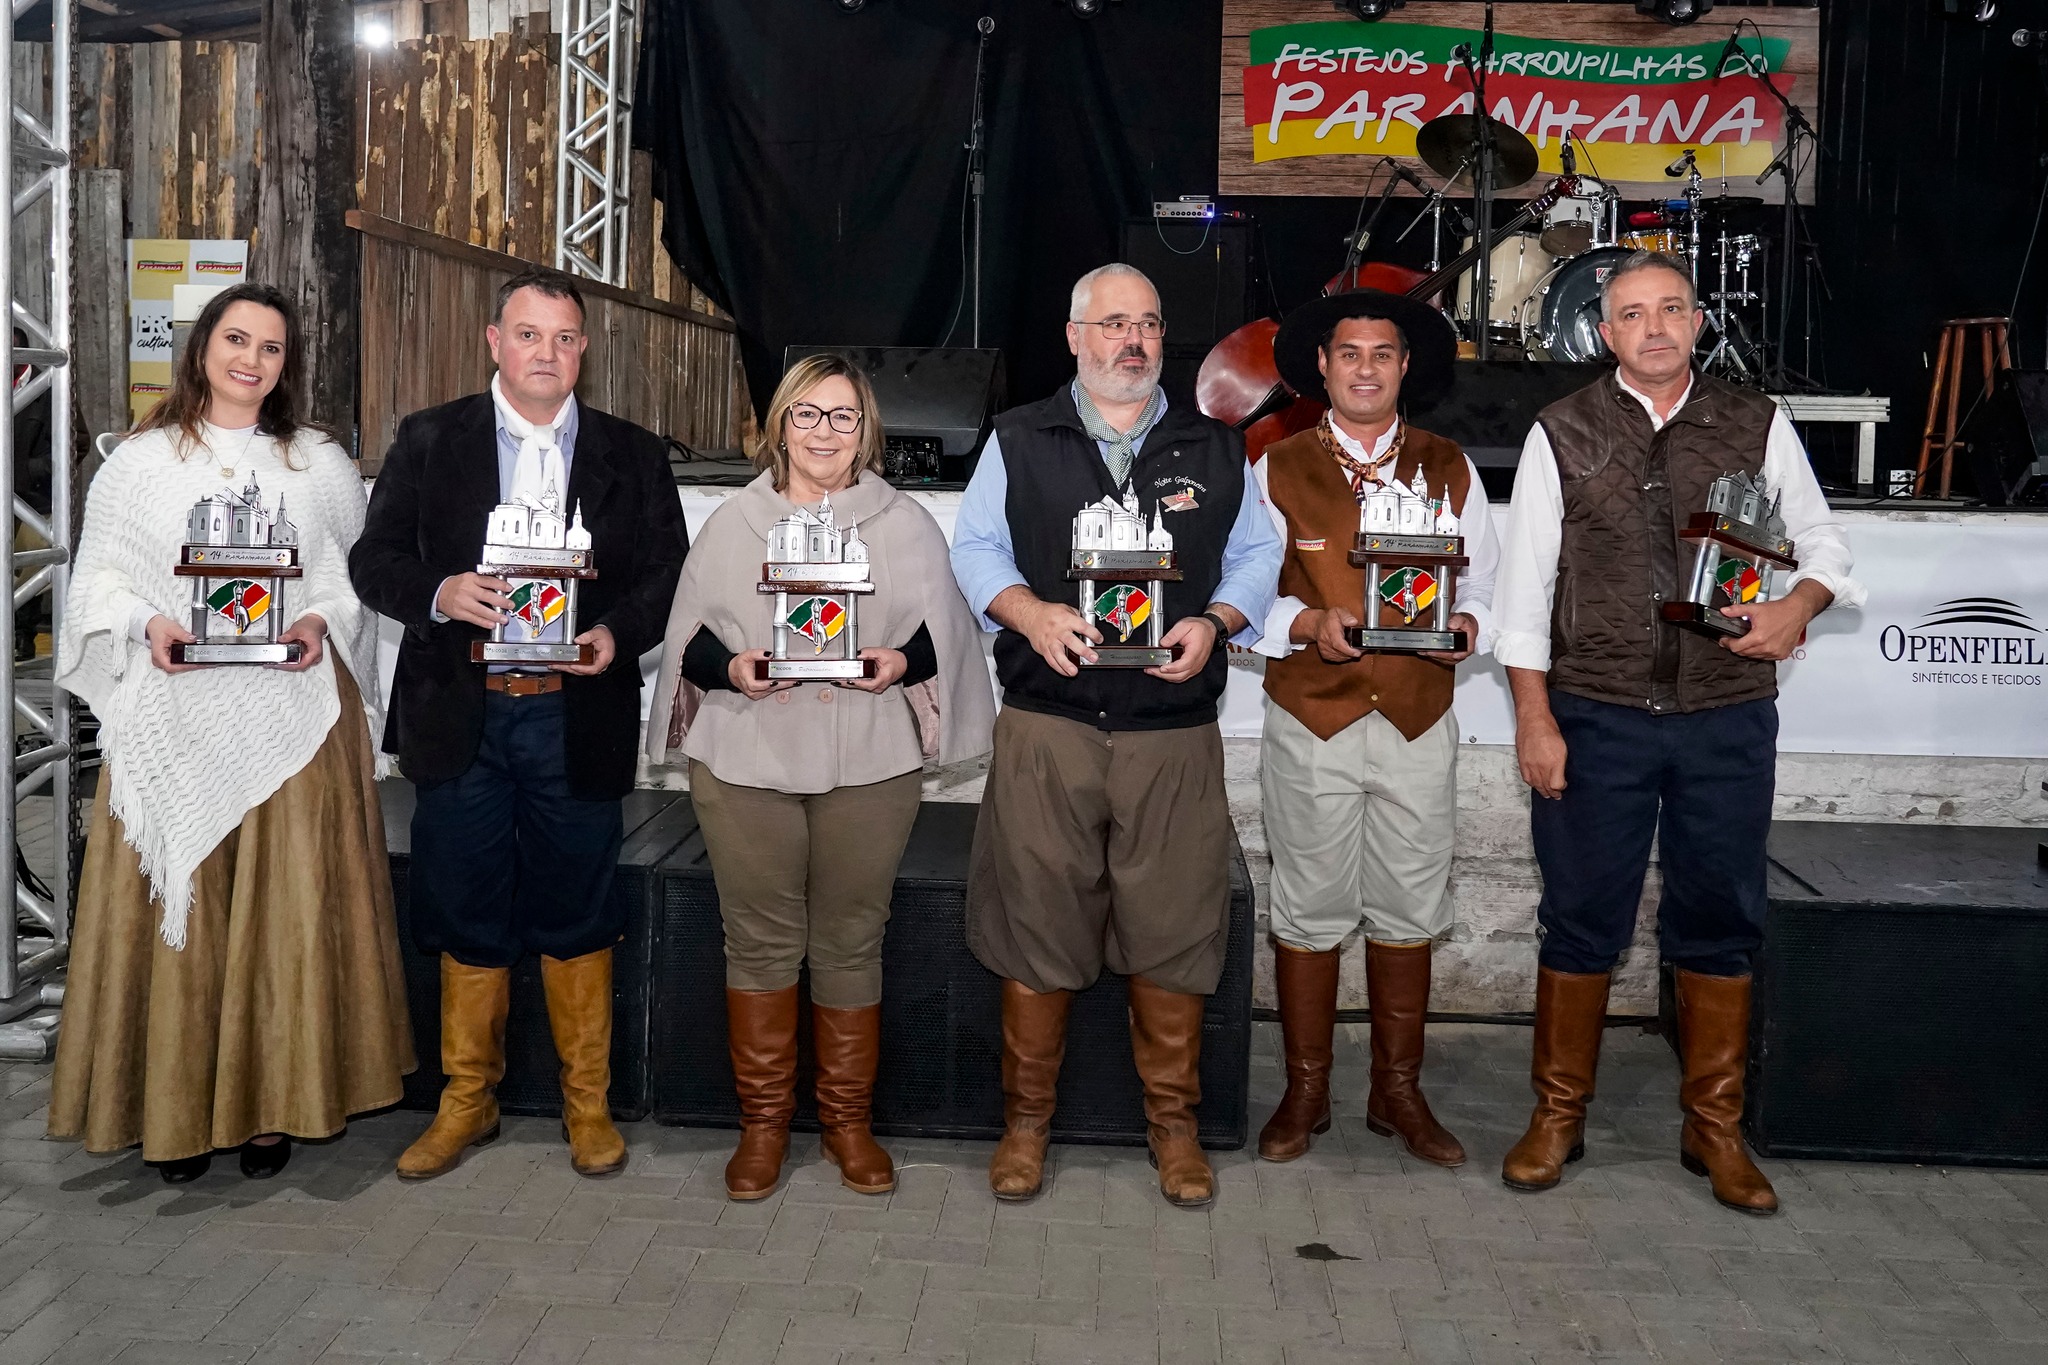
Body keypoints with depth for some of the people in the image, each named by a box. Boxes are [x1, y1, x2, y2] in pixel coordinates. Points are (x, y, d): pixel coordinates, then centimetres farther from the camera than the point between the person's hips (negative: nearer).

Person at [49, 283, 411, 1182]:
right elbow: (98, 579, 8)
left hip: (292, 713, 0)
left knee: (286, 908, 0)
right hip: (174, 715, 0)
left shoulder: (323, 466, 12)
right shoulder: (141, 461, 9)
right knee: (176, 908, 1)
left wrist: (319, 621, -9)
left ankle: (270, 1104, 11)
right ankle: (176, 1106, 12)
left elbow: (357, 575, 11)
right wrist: (149, 625, -10)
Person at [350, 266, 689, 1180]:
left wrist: (618, 631, -14)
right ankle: (467, 1100, 25)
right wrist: (440, 592, -17)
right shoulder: (428, 441, 7)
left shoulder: (631, 454, 8)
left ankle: (587, 1101, 22)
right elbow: (375, 557, 3)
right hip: (461, 718, 0)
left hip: (576, 718, 0)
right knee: (468, 918, 8)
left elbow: (668, 572, 5)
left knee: (576, 915, 7)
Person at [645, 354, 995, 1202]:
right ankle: (762, 1123, 18)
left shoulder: (907, 526, 10)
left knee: (851, 941, 5)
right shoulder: (733, 523, 11)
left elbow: (944, 634, 7)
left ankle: (847, 1121, 20)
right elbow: (689, 638, 8)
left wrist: (899, 662, -13)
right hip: (746, 760, 1)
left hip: (868, 766, 0)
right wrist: (732, 667, -12)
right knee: (760, 940, 5)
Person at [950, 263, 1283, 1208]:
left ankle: (1172, 1121, 21)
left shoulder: (1215, 449, 13)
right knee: (1034, 923, 3)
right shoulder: (1018, 441, 10)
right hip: (1046, 727, -1)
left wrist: (1215, 623, -6)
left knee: (1174, 928, 4)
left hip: (1176, 735, 1)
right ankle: (1026, 1119, 20)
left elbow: (1257, 555, 14)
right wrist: (1030, 612, -11)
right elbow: (975, 547, 8)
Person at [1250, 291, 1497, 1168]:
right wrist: (1307, 625, -19)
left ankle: (1398, 1093, 22)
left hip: (1418, 723, 2)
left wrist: (1467, 624, -10)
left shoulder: (1450, 469, 11)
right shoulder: (1278, 469, 5)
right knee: (1310, 913, 4)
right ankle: (1304, 1094, 17)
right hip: (1312, 723, -2)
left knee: (1409, 912, 8)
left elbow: (1485, 582, 11)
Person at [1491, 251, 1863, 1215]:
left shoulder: (1757, 426, 4)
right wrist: (1535, 720, -6)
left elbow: (1824, 543, 12)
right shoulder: (1562, 435, 0)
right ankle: (1557, 1117, 22)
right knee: (1581, 918, 7)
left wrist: (1797, 606, -11)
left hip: (1728, 718, 2)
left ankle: (1714, 1130, 24)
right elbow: (1524, 584, -2)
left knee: (1720, 920, 9)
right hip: (1596, 719, -1)